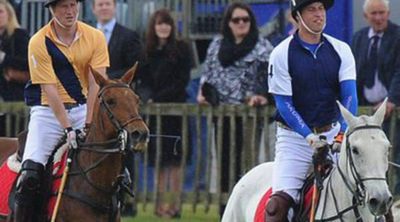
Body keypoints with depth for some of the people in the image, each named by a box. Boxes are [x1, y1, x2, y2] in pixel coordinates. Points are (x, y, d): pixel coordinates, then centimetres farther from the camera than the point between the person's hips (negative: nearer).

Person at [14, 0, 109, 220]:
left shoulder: (95, 37, -3)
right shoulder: (39, 43, -11)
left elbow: (96, 84, -10)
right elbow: (50, 89, -15)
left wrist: (89, 125, -20)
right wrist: (68, 129, -22)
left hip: (84, 108, 2)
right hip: (48, 111, -2)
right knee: (30, 173, -17)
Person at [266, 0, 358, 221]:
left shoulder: (341, 50, 5)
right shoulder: (282, 53, -4)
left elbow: (349, 94, -5)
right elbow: (283, 103, -7)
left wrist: (344, 132, -23)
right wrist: (309, 136, -20)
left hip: (332, 132, 3)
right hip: (294, 136, -2)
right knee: (278, 202, -17)